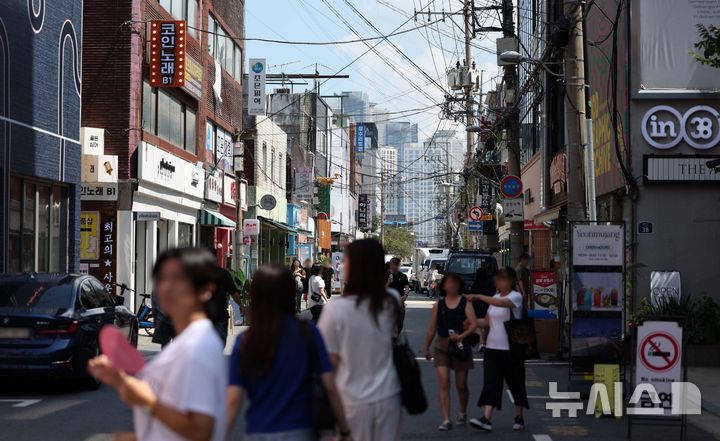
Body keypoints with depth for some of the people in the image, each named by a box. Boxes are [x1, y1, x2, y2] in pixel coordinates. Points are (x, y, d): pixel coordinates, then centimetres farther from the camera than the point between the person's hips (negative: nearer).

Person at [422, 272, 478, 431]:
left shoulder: (466, 303, -2)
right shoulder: (438, 305, 5)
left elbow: (474, 324, -13)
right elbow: (432, 328, 12)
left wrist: (461, 336, -25)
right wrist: (426, 347, 15)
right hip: (442, 346, 1)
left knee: (461, 384, 9)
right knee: (443, 381, -11)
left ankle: (463, 413, 35)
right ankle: (446, 420, -11)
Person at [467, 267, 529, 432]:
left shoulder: (516, 297, -9)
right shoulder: (494, 298, 13)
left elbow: (502, 303, -31)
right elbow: (488, 321, 15)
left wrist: (479, 297, -33)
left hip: (511, 348, -5)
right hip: (493, 346, 5)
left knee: (515, 383, 7)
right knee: (490, 382, -6)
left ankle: (519, 417, 23)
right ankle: (486, 419, -14)